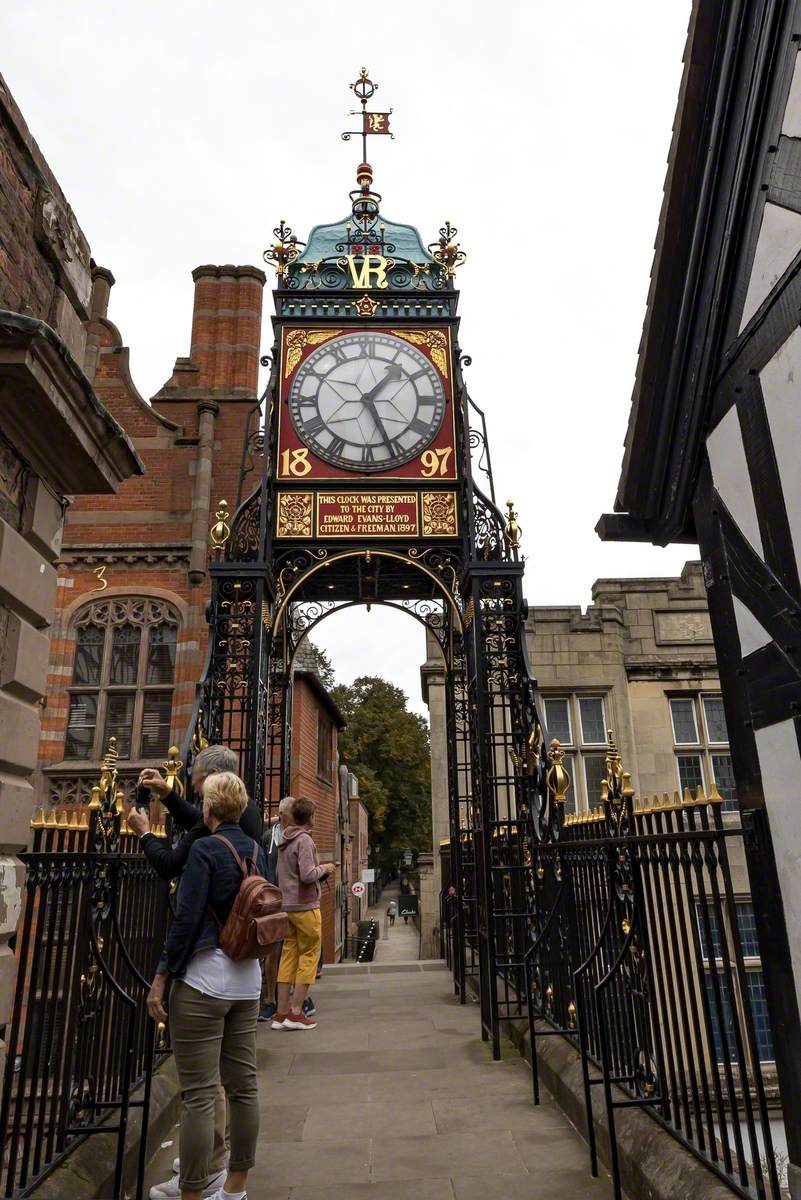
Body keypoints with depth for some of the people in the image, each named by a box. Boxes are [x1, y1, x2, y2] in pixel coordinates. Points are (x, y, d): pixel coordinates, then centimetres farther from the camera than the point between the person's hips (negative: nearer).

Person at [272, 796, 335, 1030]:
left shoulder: (284, 842, 12)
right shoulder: (304, 840, -14)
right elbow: (307, 875, -21)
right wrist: (324, 868, -4)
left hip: (287, 906, 8)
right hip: (306, 906, -8)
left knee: (289, 956, 11)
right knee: (309, 957, 2)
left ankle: (281, 1013, 13)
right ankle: (295, 1013, 2)